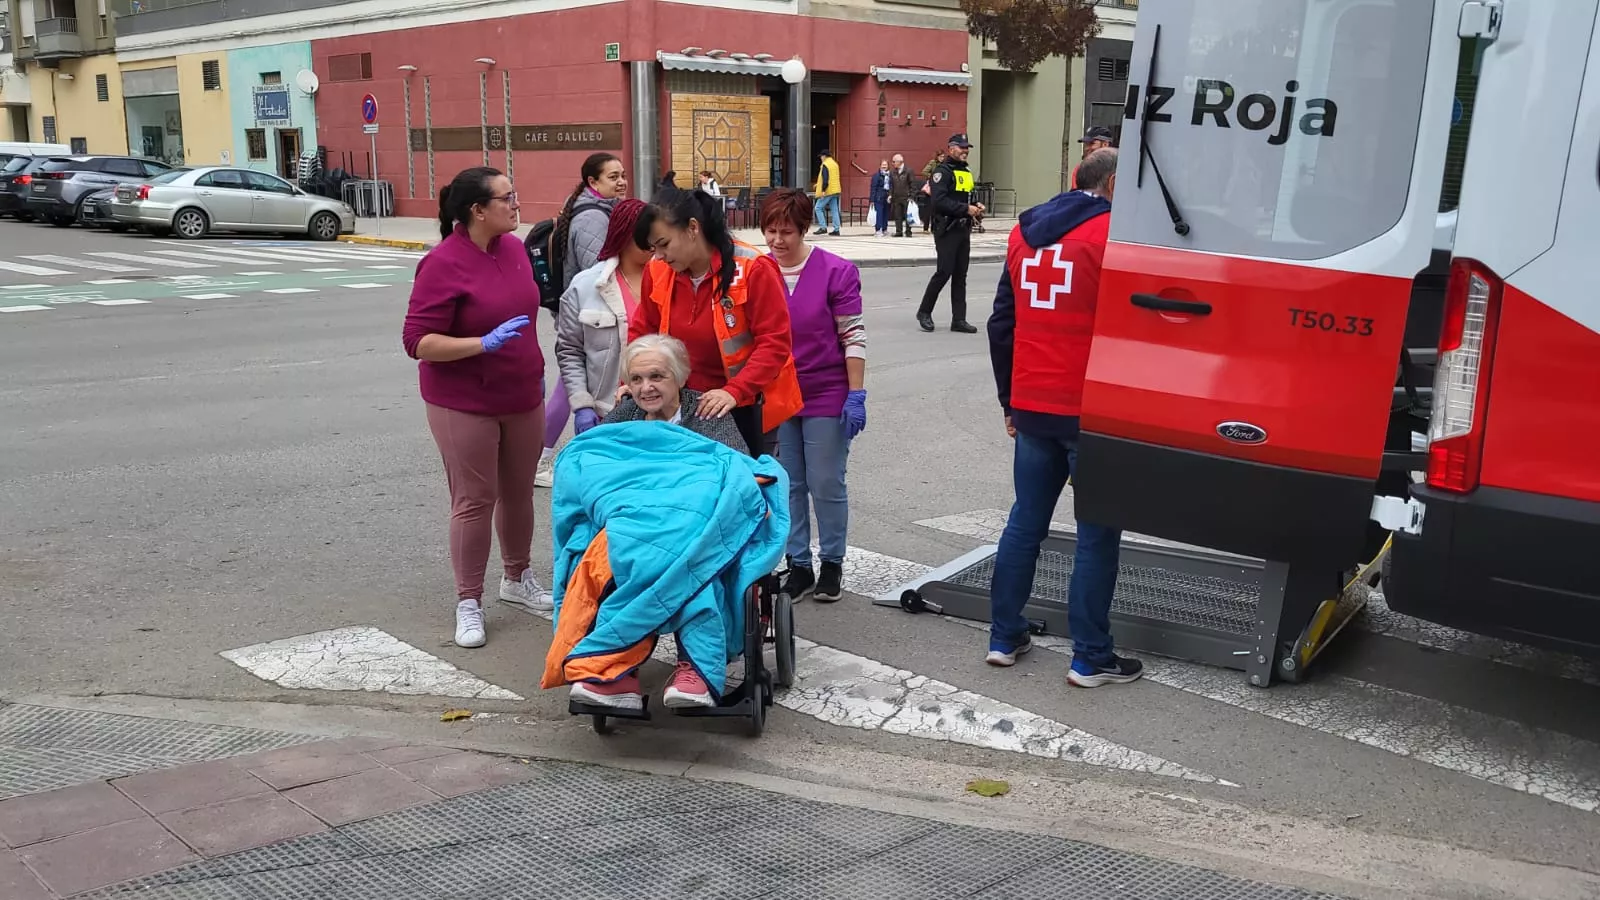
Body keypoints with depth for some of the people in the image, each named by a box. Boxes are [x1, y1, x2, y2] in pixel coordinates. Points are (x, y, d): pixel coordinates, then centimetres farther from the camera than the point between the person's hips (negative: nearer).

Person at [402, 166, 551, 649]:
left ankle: (518, 578, 36)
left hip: (522, 397, 6)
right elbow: (418, 341, -20)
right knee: (474, 501, 1)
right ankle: (469, 602, 13)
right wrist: (485, 343, -30)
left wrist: (535, 369, 19)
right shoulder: (443, 264, -18)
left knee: (519, 492, 17)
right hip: (464, 405, -6)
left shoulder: (514, 247, 2)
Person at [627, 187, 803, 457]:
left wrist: (734, 392, -29)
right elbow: (643, 332, 10)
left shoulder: (752, 269, -18)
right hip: (687, 404, 4)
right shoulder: (657, 272, -2)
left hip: (748, 405, -4)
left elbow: (775, 343, -19)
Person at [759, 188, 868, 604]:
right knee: (788, 485, 9)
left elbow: (854, 337, -8)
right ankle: (798, 566, 21)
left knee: (826, 484, 4)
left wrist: (856, 395, -10)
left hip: (826, 396, -3)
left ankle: (832, 565, 21)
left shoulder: (835, 272, -10)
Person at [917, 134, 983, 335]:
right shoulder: (942, 171, -9)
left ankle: (958, 320, 10)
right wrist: (966, 209, -21)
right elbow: (940, 201, -20)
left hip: (963, 229, 8)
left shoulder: (966, 172, 19)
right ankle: (924, 312, 8)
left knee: (960, 275, 7)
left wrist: (976, 206, 8)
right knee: (944, 272, -9)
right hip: (947, 230, -8)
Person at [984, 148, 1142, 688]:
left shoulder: (1024, 234, 11)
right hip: (1088, 413, -6)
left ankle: (1004, 638, 20)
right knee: (1097, 533, 2)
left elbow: (1001, 324, 15)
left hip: (1030, 409, 6)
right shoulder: (1111, 233, -10)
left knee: (1025, 521, 15)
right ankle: (1091, 659, 6)